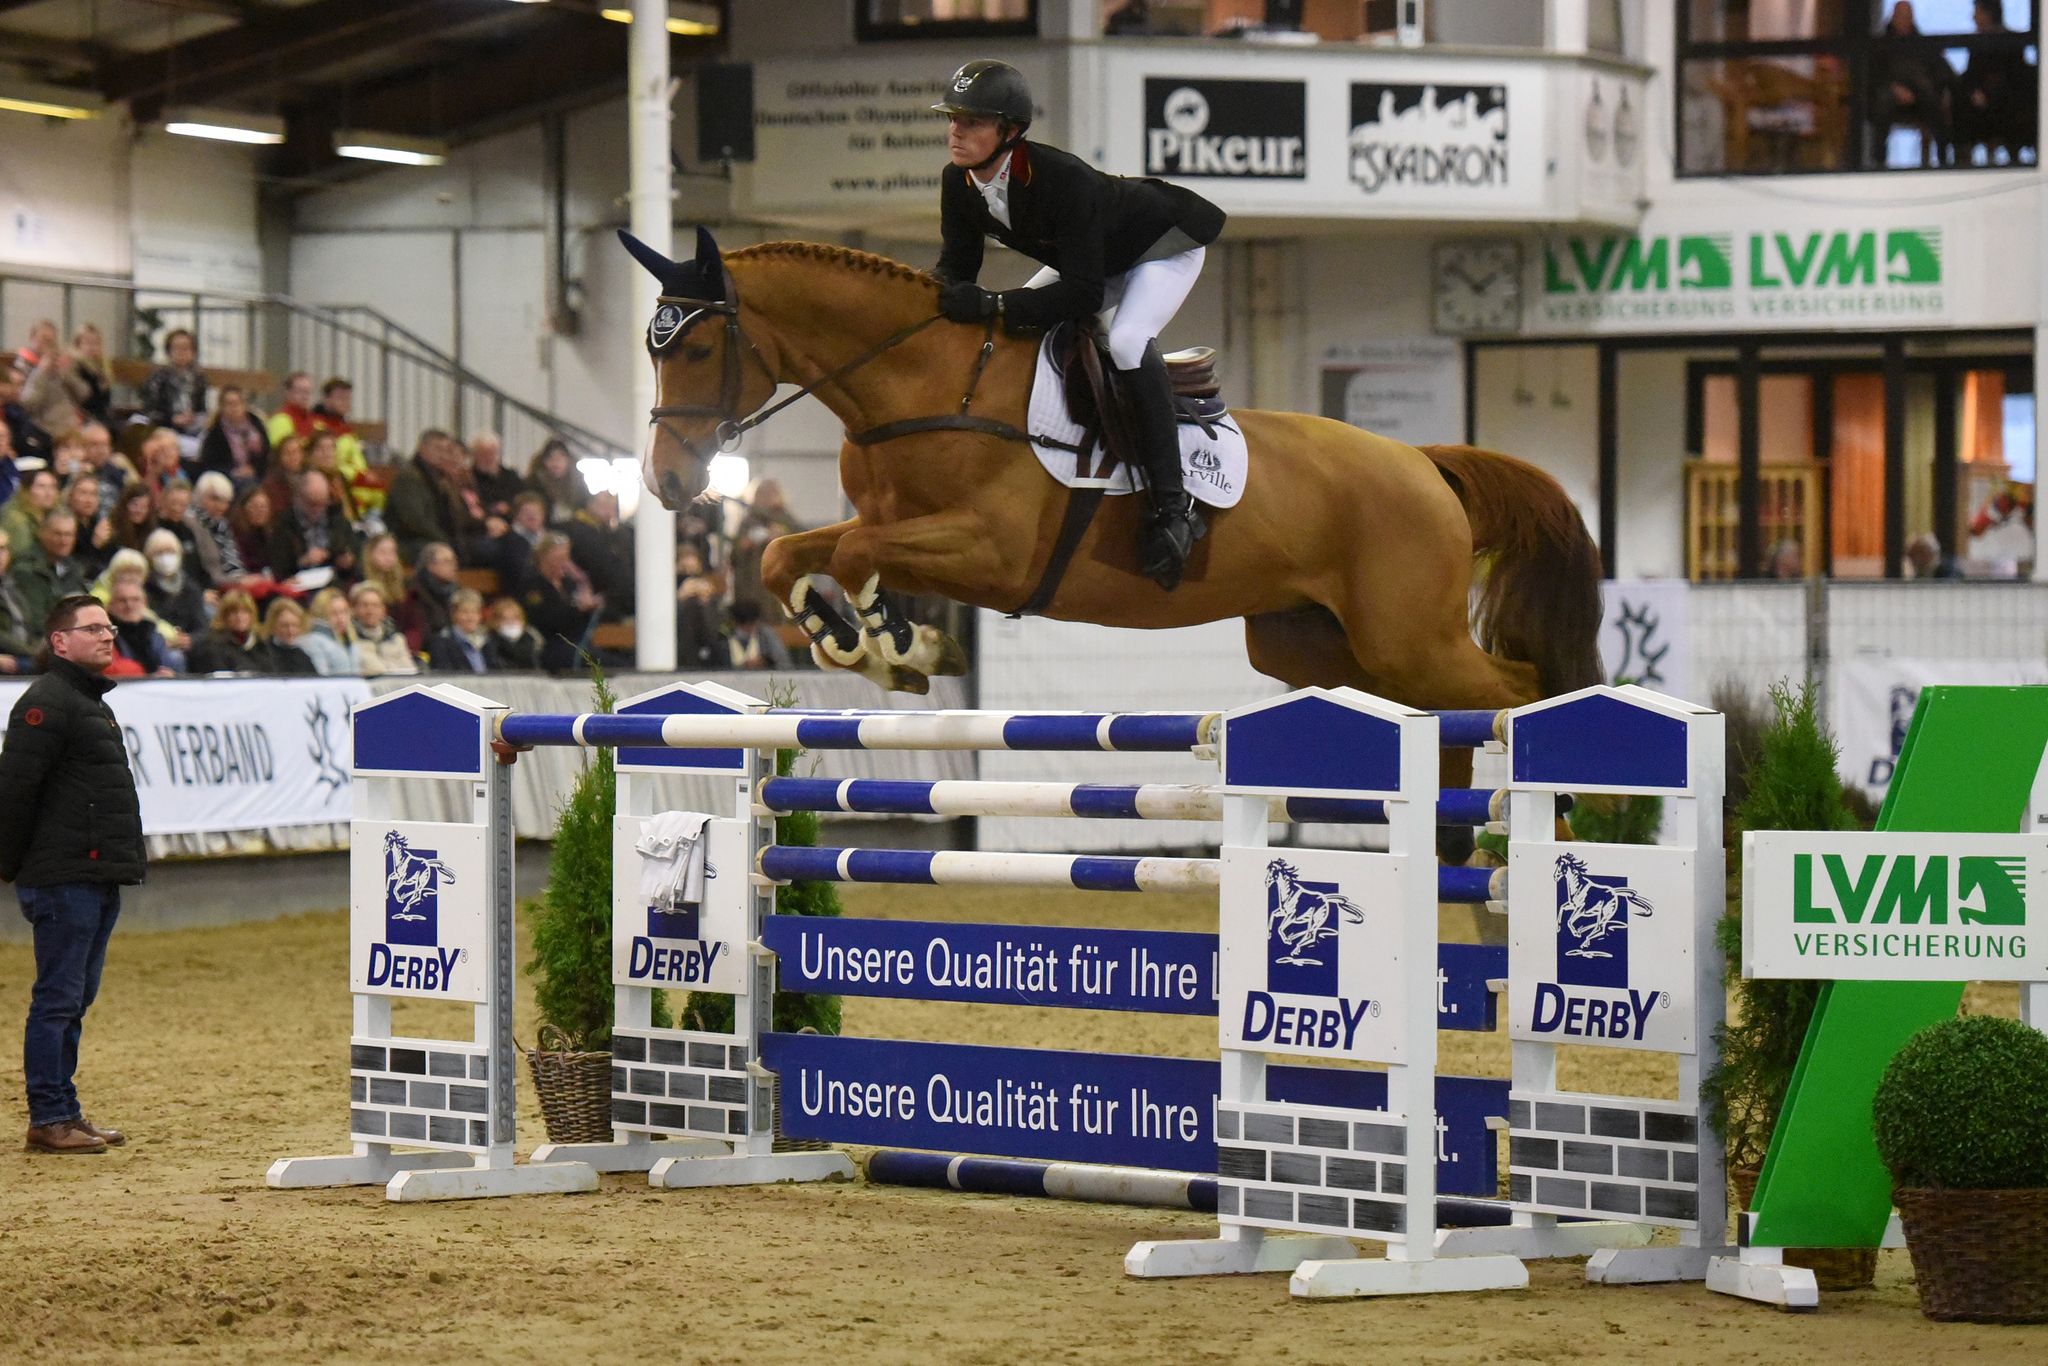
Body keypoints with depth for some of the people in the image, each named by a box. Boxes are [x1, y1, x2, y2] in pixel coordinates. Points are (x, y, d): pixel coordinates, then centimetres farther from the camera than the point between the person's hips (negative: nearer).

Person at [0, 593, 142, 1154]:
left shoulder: (92, 703, 20)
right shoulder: (46, 703, -12)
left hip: (99, 879, 10)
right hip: (64, 879, -10)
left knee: (75, 1001, 13)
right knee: (58, 998, -6)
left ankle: (66, 1112, 19)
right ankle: (47, 1120, -3)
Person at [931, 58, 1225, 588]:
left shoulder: (1062, 179, -40)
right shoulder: (958, 182, -18)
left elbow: (1084, 293, -39)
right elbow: (957, 263, -7)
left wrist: (995, 307, -46)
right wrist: (947, 296, -30)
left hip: (1165, 247, -9)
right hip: (1093, 261, 9)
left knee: (1127, 341, -33)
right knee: (1012, 336, -1)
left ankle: (1172, 505, -30)